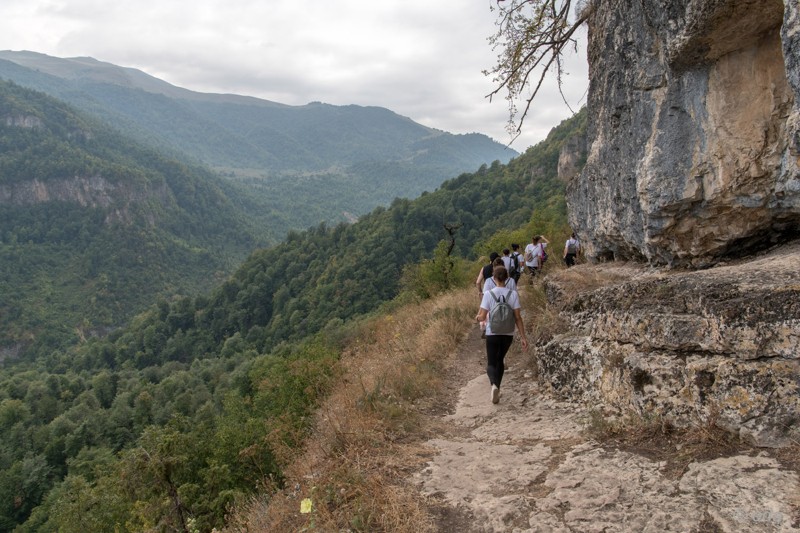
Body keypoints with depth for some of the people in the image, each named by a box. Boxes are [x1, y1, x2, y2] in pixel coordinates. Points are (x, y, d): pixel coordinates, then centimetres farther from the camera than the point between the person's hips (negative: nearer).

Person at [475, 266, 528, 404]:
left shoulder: (488, 294, -10)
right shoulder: (513, 294, -5)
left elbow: (482, 317, -11)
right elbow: (518, 317, -6)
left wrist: (478, 318, 13)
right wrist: (523, 337, -1)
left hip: (492, 334, -2)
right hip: (508, 334, 2)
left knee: (491, 364, 6)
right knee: (500, 360, 24)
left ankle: (494, 385, -24)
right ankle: (496, 388, 29)